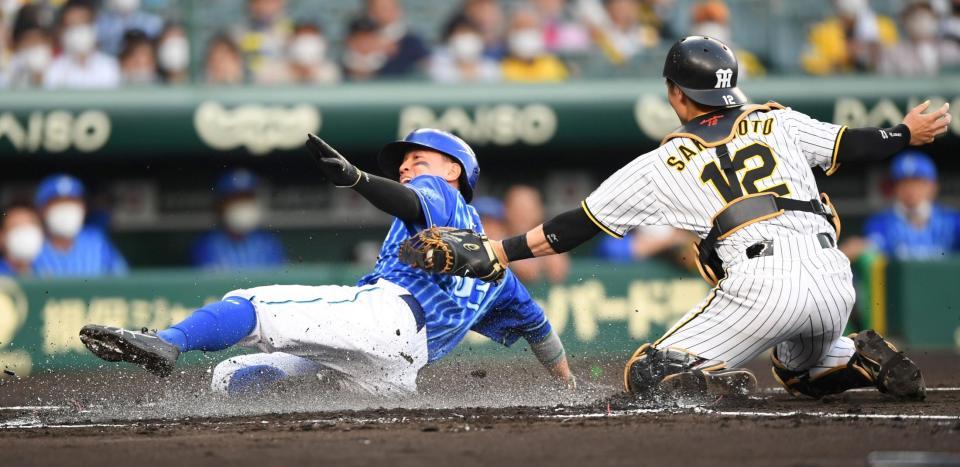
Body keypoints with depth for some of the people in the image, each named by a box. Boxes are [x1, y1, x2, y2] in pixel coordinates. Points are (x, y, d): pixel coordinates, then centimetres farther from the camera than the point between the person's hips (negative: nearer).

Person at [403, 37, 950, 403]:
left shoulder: (663, 165, 11)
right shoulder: (777, 122, 19)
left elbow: (579, 226, 12)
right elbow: (850, 144, 22)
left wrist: (495, 252, 17)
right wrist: (907, 134, 41)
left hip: (761, 285, -5)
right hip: (834, 277, 5)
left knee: (648, 374, 4)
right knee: (801, 372, 37)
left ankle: (719, 385, -27)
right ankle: (868, 361, 6)